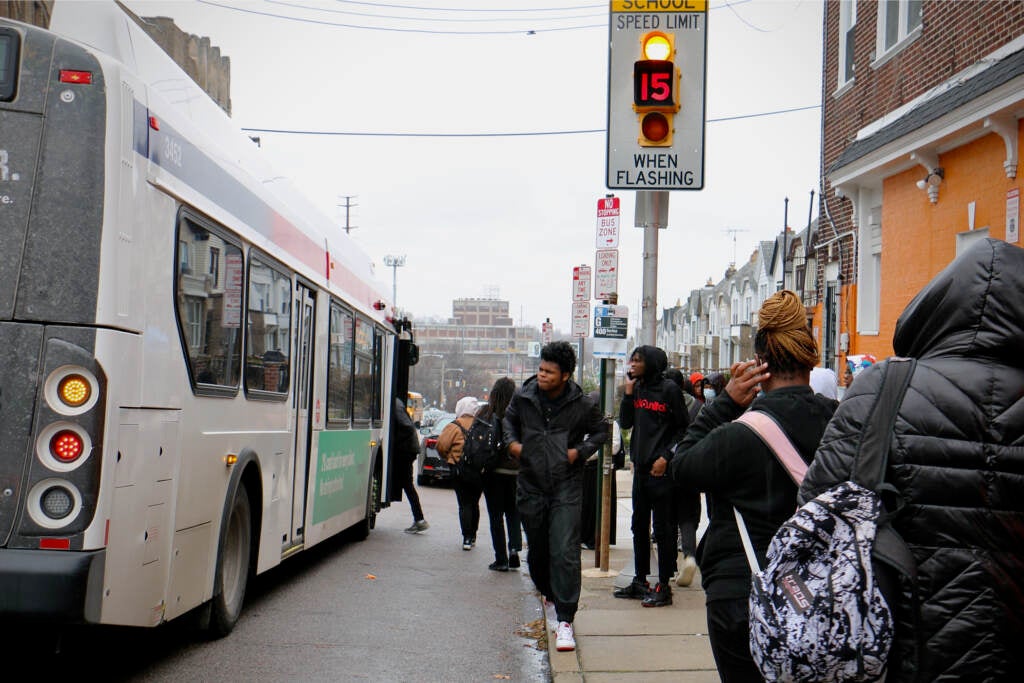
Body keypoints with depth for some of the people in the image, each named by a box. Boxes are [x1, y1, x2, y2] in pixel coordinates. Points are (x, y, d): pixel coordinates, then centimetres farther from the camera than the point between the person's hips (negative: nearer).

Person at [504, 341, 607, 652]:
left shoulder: (583, 405, -7)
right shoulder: (523, 396, 0)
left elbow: (600, 432, 10)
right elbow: (509, 418, 21)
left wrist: (581, 451, -6)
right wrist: (512, 441, 2)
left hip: (566, 489, -3)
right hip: (531, 486, 3)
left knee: (565, 552, -12)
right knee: (537, 551, 14)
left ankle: (564, 620, -7)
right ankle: (550, 596, 42)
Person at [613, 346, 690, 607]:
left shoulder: (669, 389, -7)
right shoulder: (637, 388, 10)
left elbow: (684, 428, -7)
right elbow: (626, 423, 7)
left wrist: (666, 457, -14)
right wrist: (628, 393, -2)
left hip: (661, 470, -7)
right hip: (640, 468, 7)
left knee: (663, 528, -2)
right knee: (639, 526, 13)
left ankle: (664, 586, 4)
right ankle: (639, 581, 24)